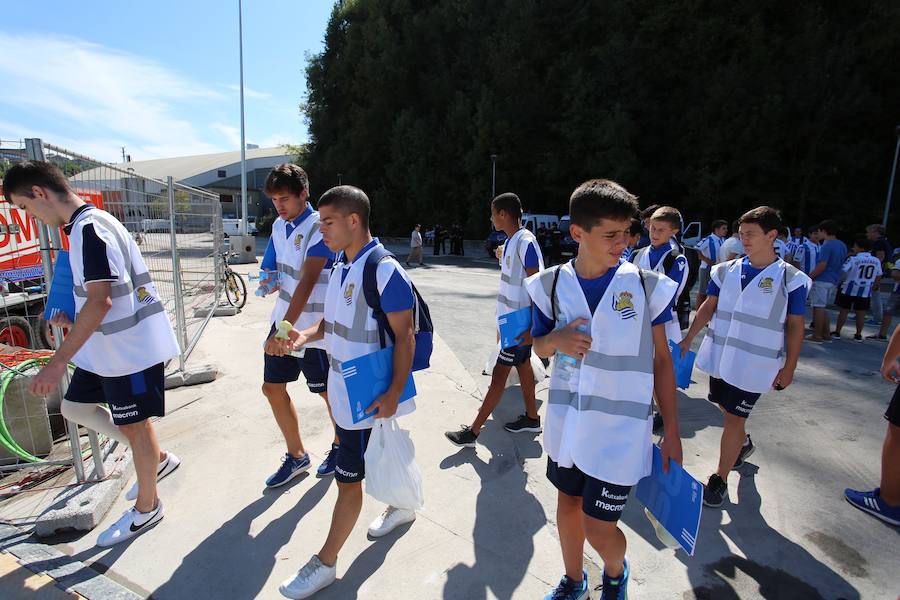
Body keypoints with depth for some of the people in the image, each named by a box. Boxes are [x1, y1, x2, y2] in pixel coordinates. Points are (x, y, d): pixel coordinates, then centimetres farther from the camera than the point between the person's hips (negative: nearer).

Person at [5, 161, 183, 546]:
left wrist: (58, 362, -25)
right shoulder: (90, 223, 12)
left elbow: (100, 301, -27)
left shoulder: (88, 228, -19)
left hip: (131, 348, -10)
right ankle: (157, 459, 29)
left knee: (133, 426, 5)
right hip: (107, 345, 10)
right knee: (75, 406, 19)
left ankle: (146, 508, 27)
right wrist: (75, 320, 11)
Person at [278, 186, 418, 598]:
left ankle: (325, 564, 26)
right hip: (343, 388, 8)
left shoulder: (386, 272, -21)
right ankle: (401, 508, 51)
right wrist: (308, 335, -5)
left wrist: (394, 393, -23)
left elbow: (404, 336, -20)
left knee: (348, 479, 7)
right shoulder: (341, 266, 6)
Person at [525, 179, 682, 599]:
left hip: (621, 428, -2)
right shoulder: (551, 284, -6)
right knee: (568, 503, 20)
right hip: (566, 420, 3)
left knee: (599, 527, 4)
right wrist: (556, 339, -18)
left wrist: (672, 430, 0)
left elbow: (661, 359, -1)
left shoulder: (648, 285, -10)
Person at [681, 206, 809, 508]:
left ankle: (720, 479, 17)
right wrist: (687, 339, 2)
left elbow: (795, 326, -2)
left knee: (734, 418, 1)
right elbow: (708, 307, 6)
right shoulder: (726, 270, 1)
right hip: (719, 356, 4)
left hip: (753, 364, -4)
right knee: (727, 409, 20)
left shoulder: (791, 278, -7)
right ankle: (744, 443, 52)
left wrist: (789, 367, -1)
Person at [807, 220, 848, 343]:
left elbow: (822, 266, -19)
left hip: (822, 281, -9)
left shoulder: (827, 246, -15)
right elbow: (840, 263, 19)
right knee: (822, 308, 17)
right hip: (834, 281, 9)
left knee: (818, 308, -3)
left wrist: (809, 277, -12)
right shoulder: (842, 245, 13)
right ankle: (826, 334, 20)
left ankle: (817, 335, 0)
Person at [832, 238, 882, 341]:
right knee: (861, 313, 9)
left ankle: (837, 332, 9)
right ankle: (858, 335, 15)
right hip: (865, 292, 4)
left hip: (850, 289, -4)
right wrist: (873, 288, 20)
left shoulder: (853, 259, -13)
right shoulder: (876, 261, 4)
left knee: (844, 311, 4)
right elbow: (878, 278, 10)